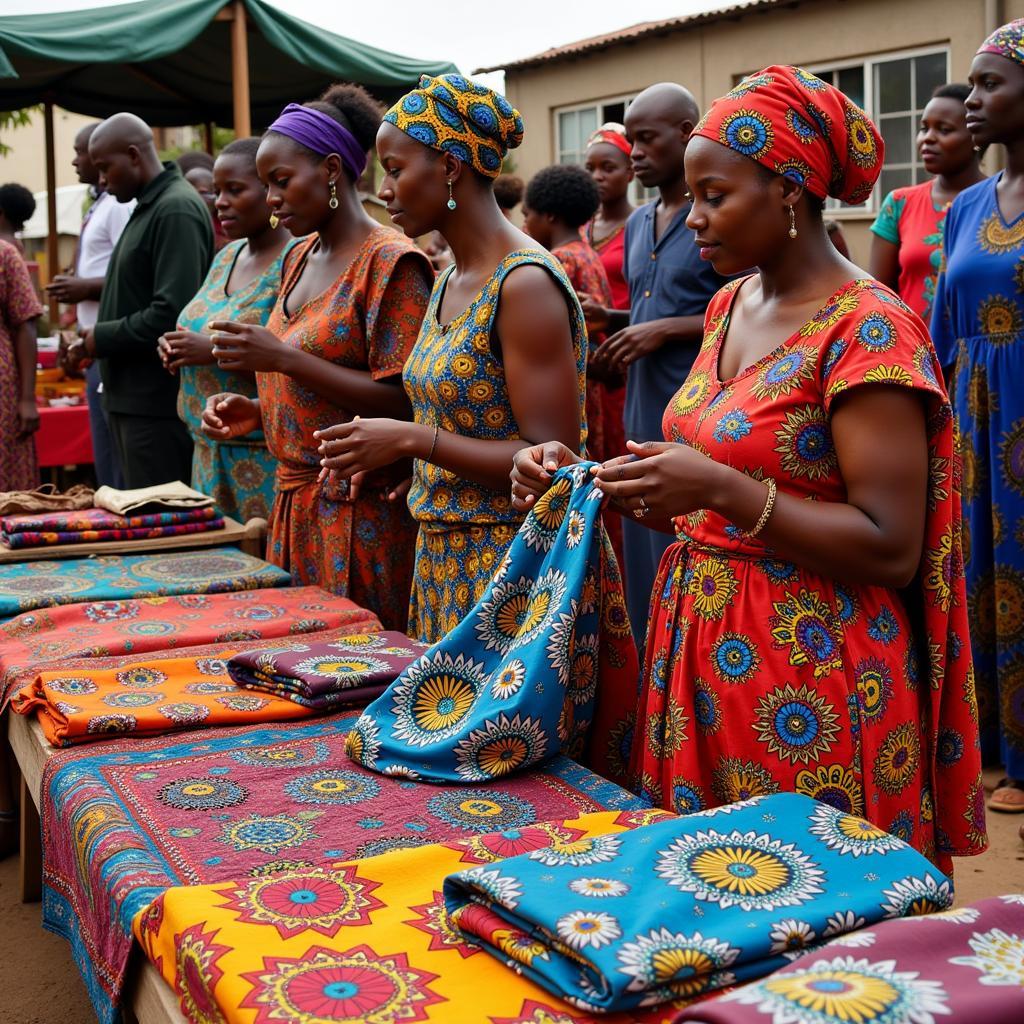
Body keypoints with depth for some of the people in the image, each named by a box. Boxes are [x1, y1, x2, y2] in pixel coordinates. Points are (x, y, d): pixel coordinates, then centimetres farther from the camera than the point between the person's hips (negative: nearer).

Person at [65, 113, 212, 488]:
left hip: (158, 402, -10)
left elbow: (172, 314, -24)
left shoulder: (176, 210, -14)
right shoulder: (149, 206, 16)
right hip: (132, 397, 10)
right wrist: (97, 340, 7)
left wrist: (101, 339, -12)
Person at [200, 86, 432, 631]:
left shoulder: (390, 261, -11)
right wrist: (258, 410, 4)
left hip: (362, 514, -8)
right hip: (297, 502, 8)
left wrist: (284, 358, -21)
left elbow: (402, 402, -18)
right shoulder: (299, 259, 14)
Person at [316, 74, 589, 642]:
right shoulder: (450, 281, 9)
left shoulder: (525, 284, -17)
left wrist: (411, 438, -21)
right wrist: (382, 448, 3)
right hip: (442, 554, 8)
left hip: (509, 559, -8)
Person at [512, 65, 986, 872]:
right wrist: (587, 478, 0)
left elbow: (891, 548, -19)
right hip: (704, 651, 7)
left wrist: (724, 490, -25)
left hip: (811, 680, -7)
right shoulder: (731, 306, 9)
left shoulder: (866, 329, -15)